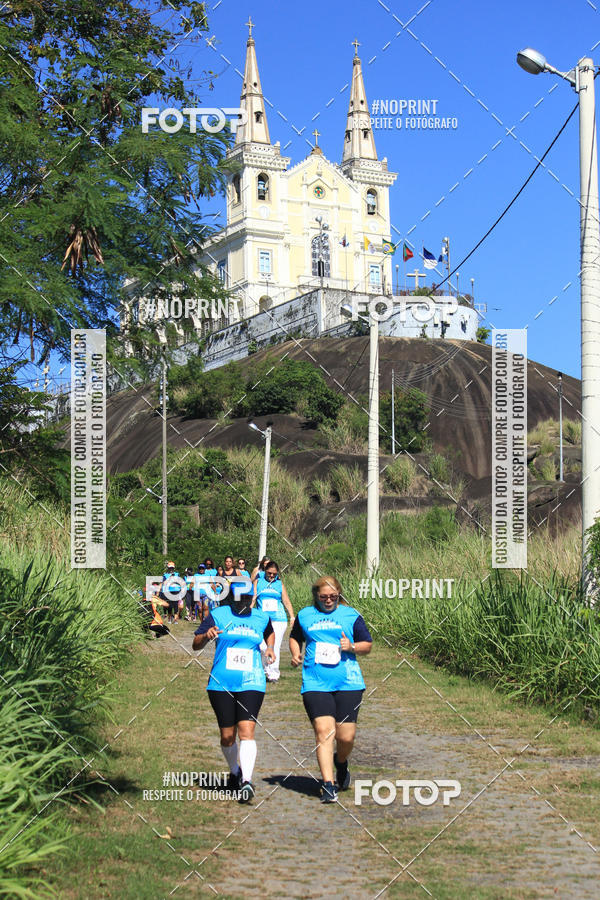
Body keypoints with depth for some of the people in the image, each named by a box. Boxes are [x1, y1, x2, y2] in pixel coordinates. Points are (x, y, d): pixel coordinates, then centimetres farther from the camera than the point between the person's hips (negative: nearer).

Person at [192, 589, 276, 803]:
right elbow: (195, 645, 3)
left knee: (246, 729, -17)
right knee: (227, 735, 4)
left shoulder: (261, 617, 10)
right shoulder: (218, 615, 3)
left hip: (251, 683, 0)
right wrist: (207, 636, -18)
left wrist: (270, 647, 13)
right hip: (221, 684, 0)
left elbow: (269, 632, 33)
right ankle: (234, 771, 31)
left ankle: (247, 781, -22)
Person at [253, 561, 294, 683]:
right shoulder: (258, 582, 12)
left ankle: (274, 674, 0)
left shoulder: (280, 584, 14)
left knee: (275, 647, -6)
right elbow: (253, 598, 6)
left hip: (278, 619, 0)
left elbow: (286, 601, 14)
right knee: (262, 647, -7)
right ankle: (266, 670, 11)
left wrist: (292, 616, 6)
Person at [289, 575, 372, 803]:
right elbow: (295, 637, 28)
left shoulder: (351, 615, 7)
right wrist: (296, 654, 8)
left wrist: (352, 647, -8)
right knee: (323, 731, -13)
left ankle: (341, 762, 33)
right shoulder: (305, 616, 12)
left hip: (348, 683, 0)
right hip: (315, 684, 0)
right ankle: (328, 785, -10)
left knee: (346, 736, -2)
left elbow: (368, 645, 11)